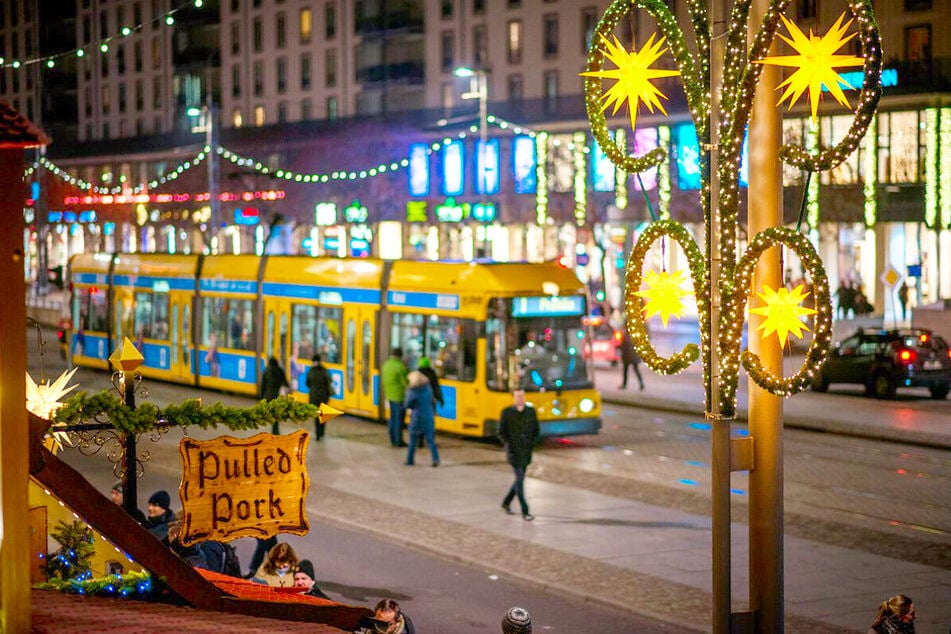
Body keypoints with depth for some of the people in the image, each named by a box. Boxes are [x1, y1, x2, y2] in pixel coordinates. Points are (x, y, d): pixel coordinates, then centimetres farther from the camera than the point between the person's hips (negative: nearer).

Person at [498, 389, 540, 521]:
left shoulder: (531, 411, 4)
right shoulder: (506, 412, -4)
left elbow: (537, 431, 8)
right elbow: (501, 433, -2)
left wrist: (532, 443, -8)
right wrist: (508, 444, -17)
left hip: (526, 451, 4)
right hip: (513, 451, -4)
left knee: (520, 478, 14)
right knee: (520, 478, -12)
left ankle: (506, 502, 37)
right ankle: (525, 511, -10)